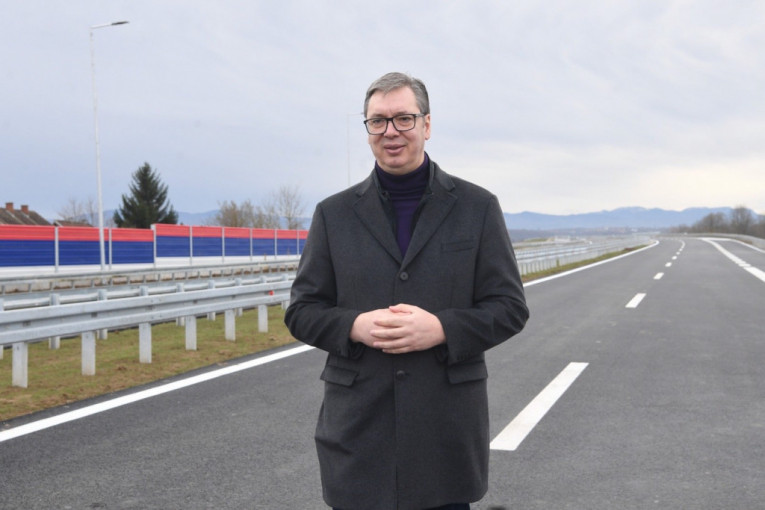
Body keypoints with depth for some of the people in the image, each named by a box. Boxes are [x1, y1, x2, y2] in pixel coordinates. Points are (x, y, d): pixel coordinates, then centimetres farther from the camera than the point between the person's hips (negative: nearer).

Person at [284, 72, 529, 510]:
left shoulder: (477, 207, 4)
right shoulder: (334, 214, 7)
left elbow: (510, 308, 2)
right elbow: (302, 312, 7)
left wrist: (442, 328, -15)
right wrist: (355, 326, -13)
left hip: (447, 429, -1)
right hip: (359, 426, 1)